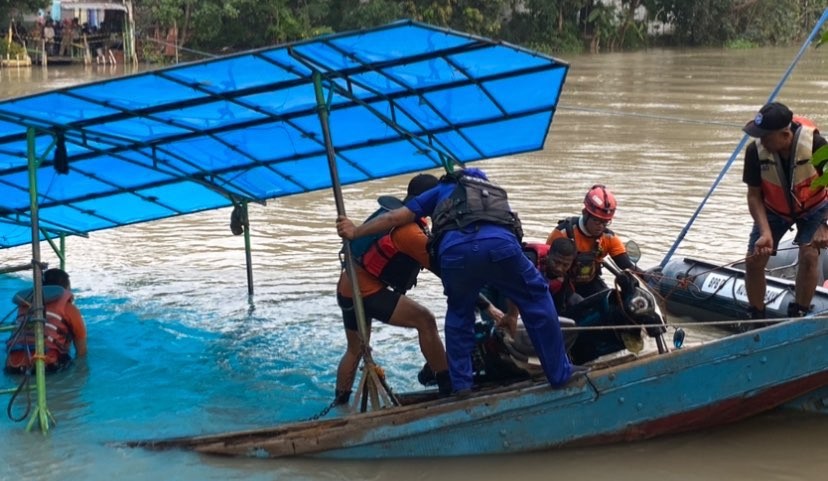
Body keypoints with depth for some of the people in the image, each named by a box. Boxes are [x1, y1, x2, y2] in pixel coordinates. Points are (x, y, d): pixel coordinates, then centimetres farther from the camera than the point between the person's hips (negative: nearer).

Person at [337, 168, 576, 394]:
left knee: (458, 314, 25)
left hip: (453, 250, 0)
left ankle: (461, 385, 25)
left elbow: (397, 217, 28)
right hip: (500, 244, 0)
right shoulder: (498, 196, 44)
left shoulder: (444, 190, 38)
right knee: (536, 300, 21)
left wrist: (355, 232, 39)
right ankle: (560, 373, 23)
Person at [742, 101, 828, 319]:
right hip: (774, 210, 2)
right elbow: (754, 195, -17)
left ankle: (799, 317, -2)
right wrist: (765, 232, -27)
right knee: (754, 260, -4)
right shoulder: (755, 151, -27)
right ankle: (756, 319, 16)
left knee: (809, 256, -20)